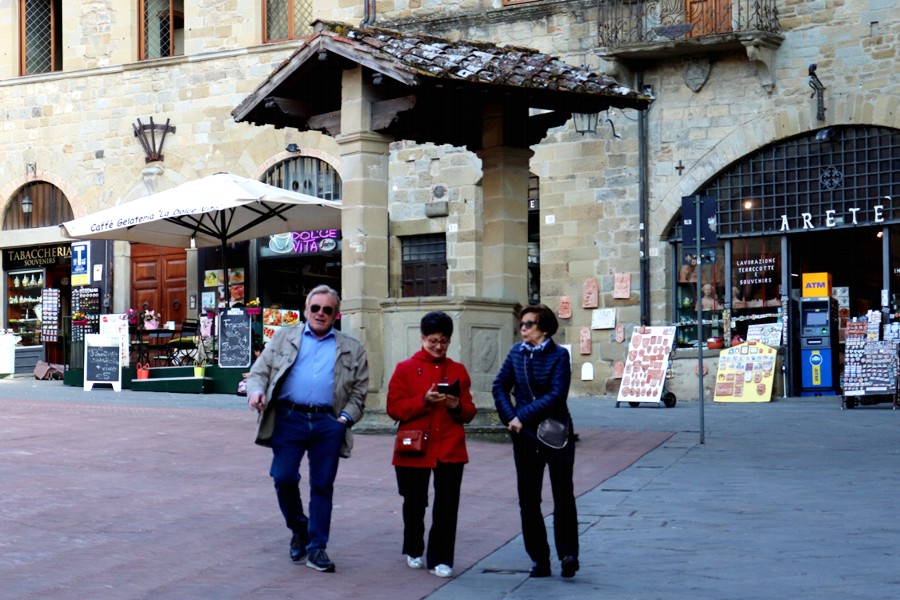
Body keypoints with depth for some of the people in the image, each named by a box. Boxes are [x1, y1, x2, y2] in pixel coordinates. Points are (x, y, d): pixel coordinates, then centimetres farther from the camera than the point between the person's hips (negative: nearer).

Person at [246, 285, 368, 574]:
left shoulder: (352, 349, 16)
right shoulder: (284, 338, 17)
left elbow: (359, 391, 14)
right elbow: (259, 371, 12)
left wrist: (346, 417, -3)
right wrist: (256, 391, -10)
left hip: (328, 423, 0)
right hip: (289, 418, 0)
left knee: (322, 485, 2)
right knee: (284, 478, -9)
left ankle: (317, 549, 11)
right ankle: (299, 530, 17)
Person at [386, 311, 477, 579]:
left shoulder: (458, 370, 9)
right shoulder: (405, 368, 2)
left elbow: (469, 413, 11)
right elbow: (394, 408, -5)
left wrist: (458, 406, -11)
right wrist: (423, 401, -18)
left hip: (450, 449, 1)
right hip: (413, 449, -1)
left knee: (447, 506, -5)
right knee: (414, 503, 11)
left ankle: (440, 558, 4)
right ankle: (413, 551, 31)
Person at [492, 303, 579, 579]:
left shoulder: (559, 355, -9)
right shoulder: (516, 352, 4)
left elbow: (556, 395, -17)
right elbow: (500, 385, 6)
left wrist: (523, 416, -19)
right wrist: (510, 417, -8)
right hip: (525, 435, 4)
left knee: (563, 495, 0)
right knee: (528, 499, 7)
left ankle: (568, 553, 8)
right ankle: (539, 559, 15)